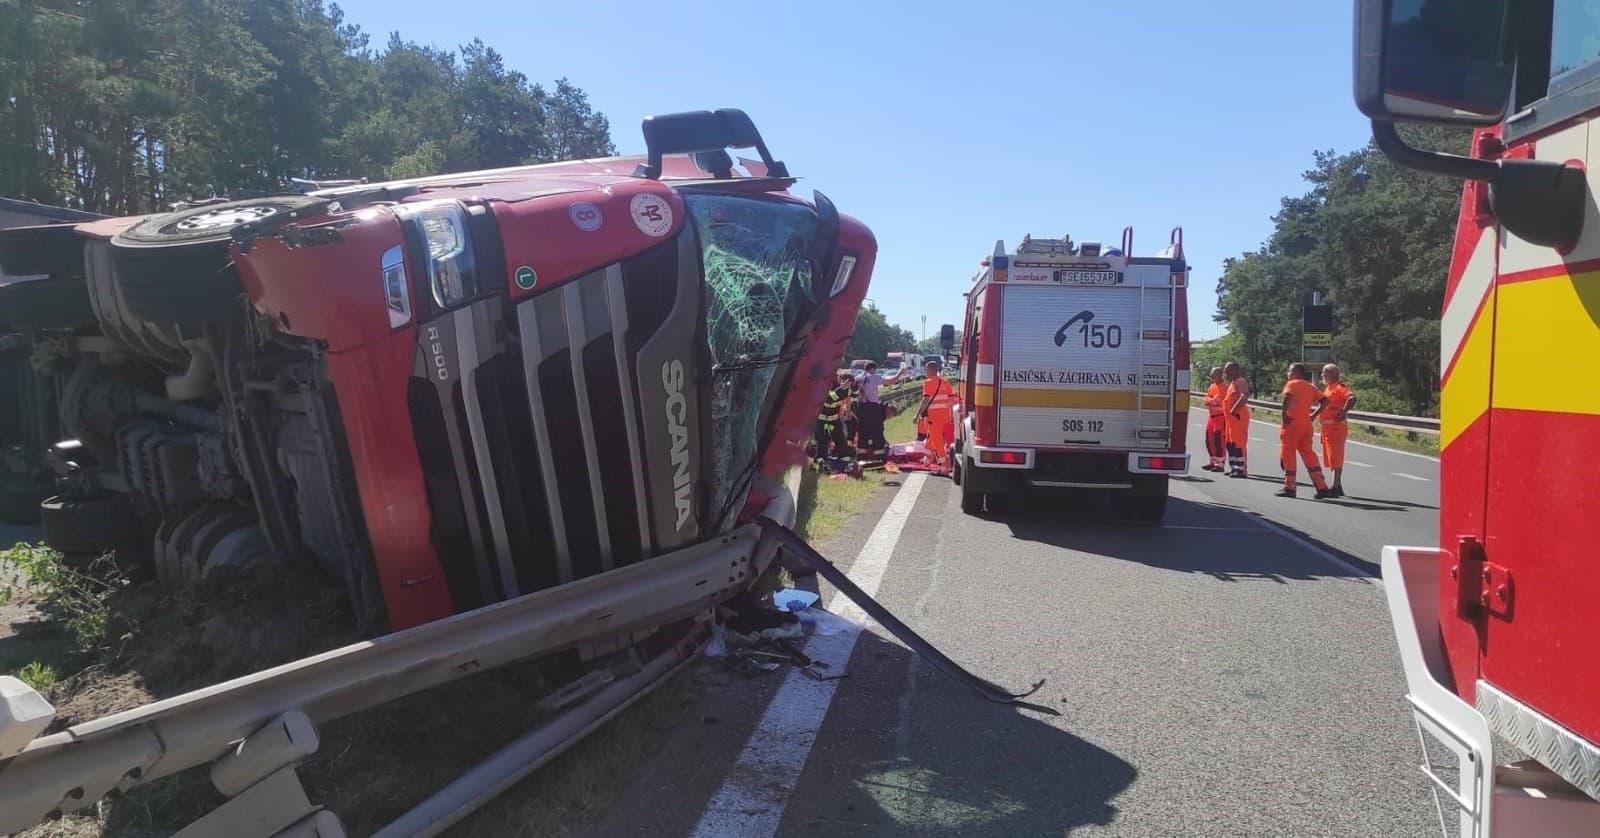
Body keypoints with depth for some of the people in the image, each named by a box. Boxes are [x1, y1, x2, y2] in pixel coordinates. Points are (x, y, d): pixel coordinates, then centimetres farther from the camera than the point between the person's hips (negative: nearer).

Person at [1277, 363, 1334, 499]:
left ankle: (1289, 487, 4)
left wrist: (1284, 414, -19)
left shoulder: (1291, 384, -4)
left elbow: (1287, 397, -24)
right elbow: (1324, 400, 12)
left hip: (1292, 423, -7)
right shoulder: (1311, 386, 16)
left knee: (1287, 454, 2)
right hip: (1306, 424, 7)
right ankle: (1321, 487, 6)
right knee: (1309, 454, 10)